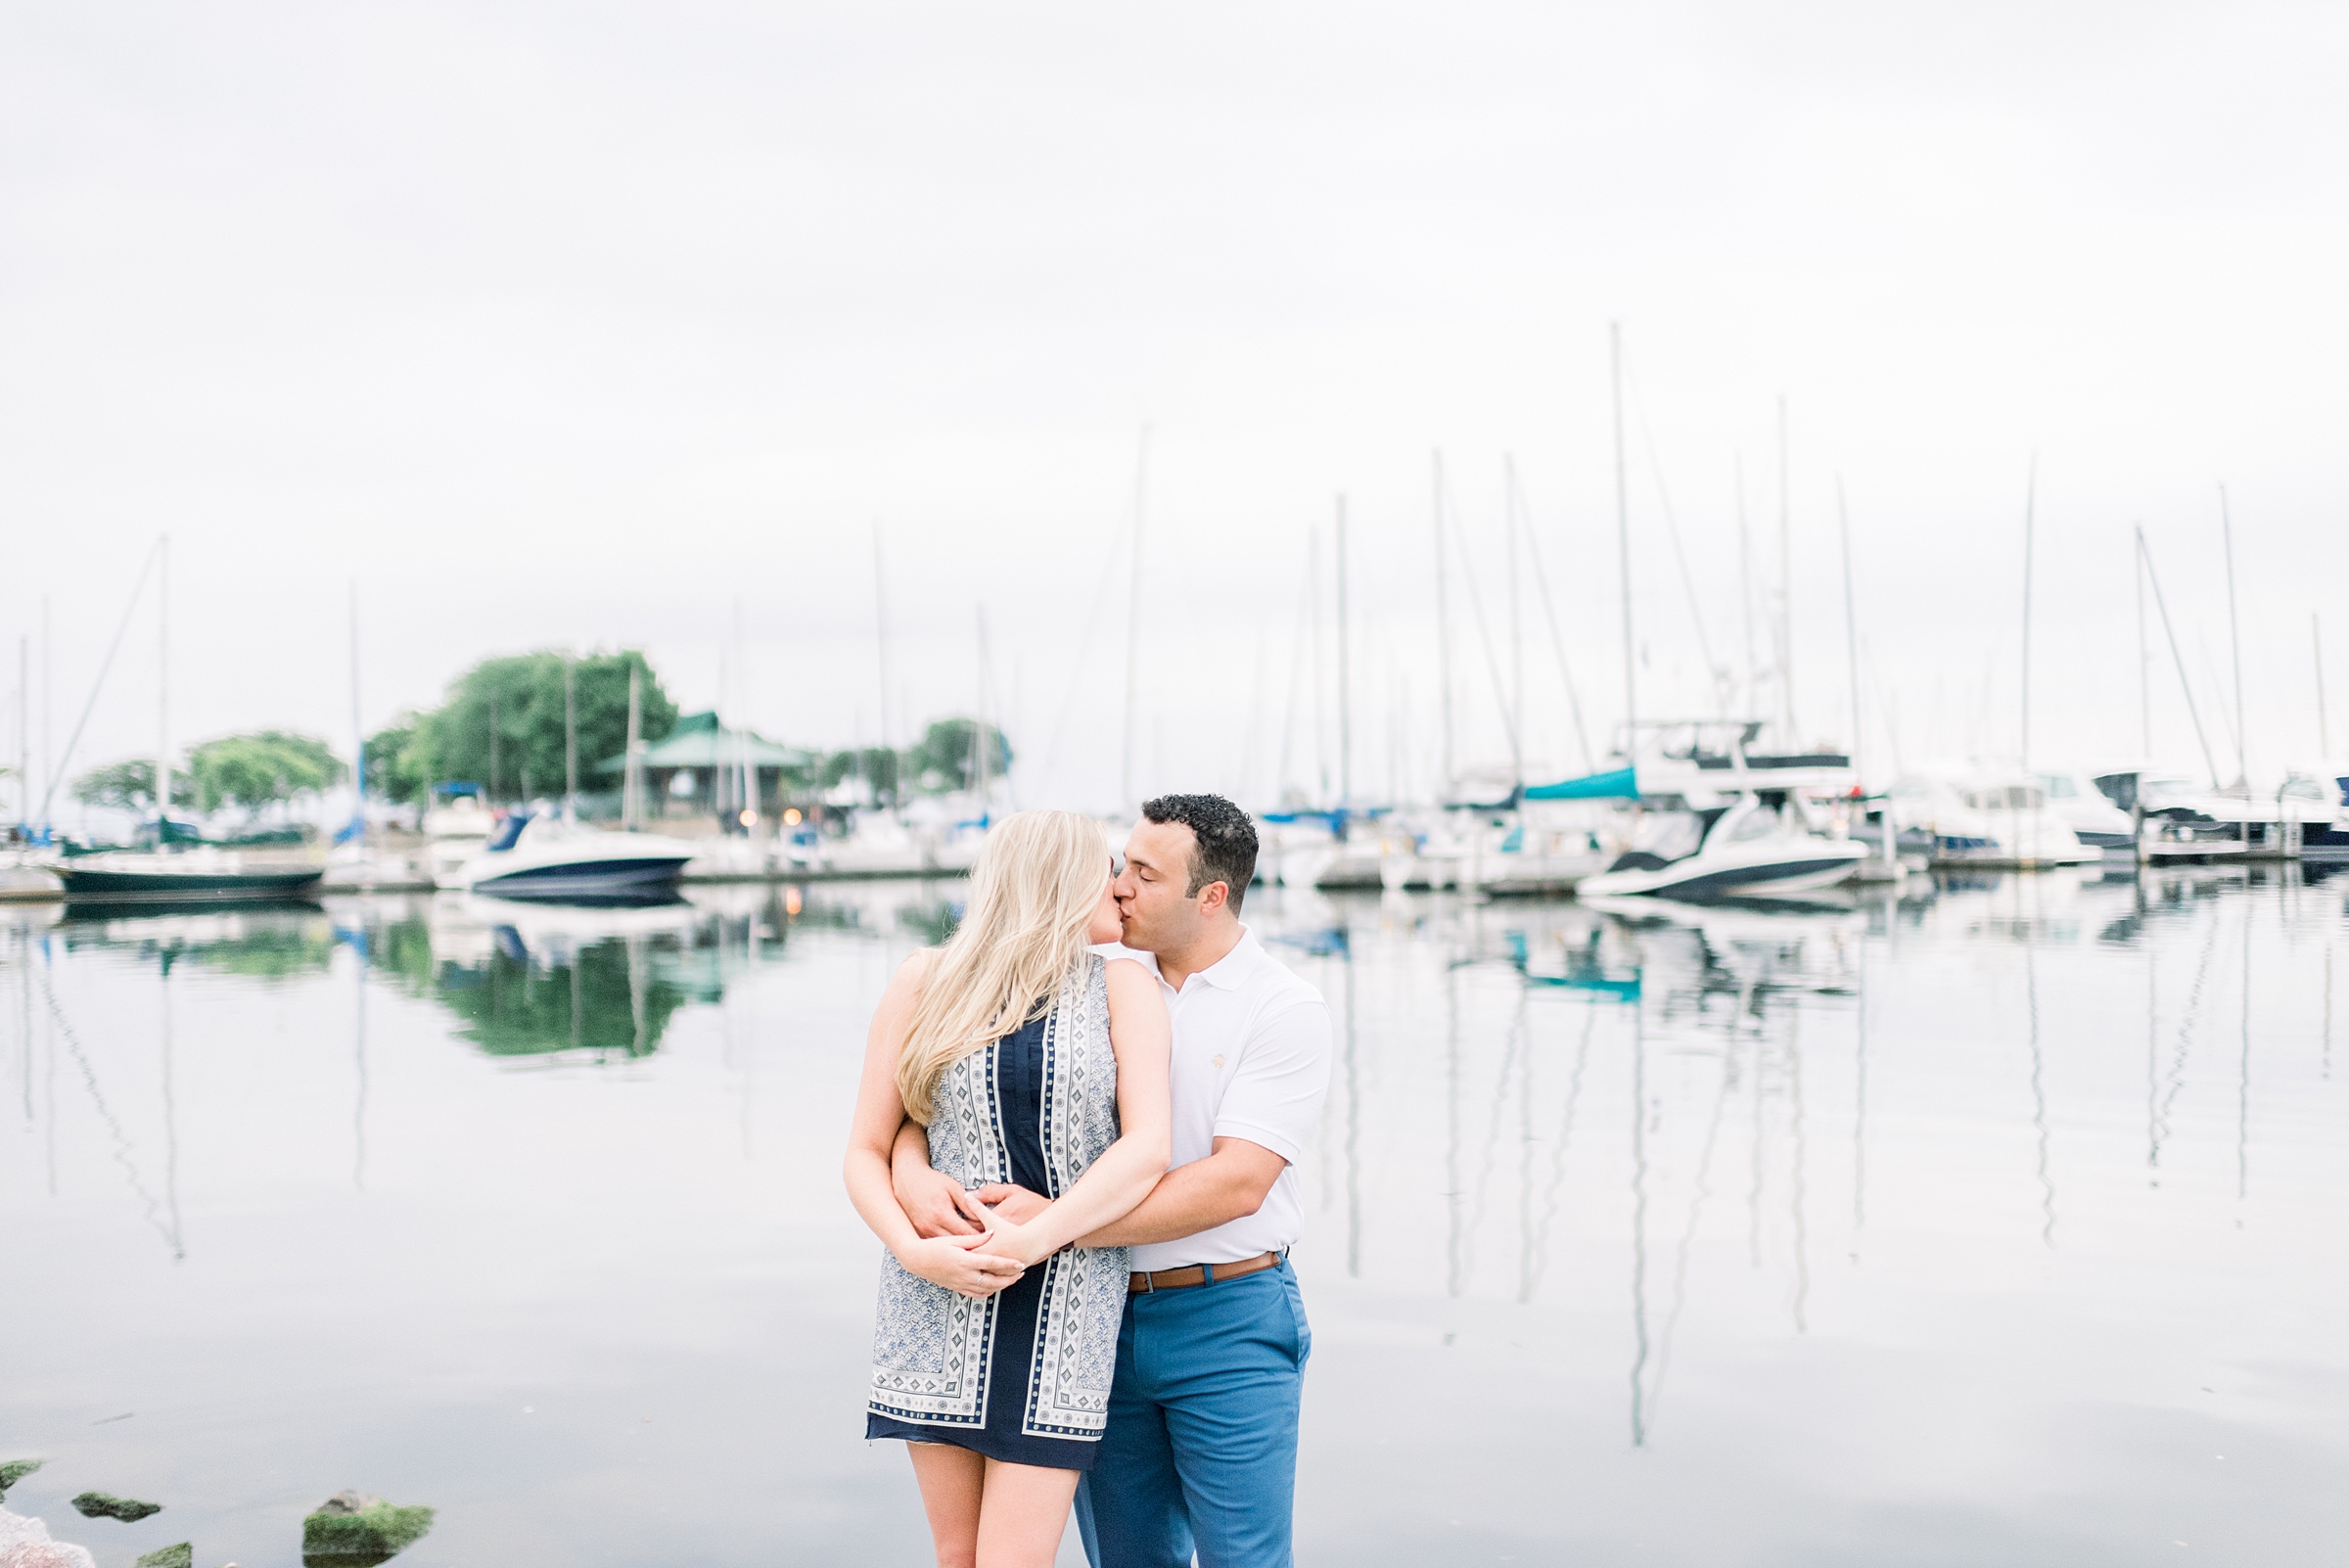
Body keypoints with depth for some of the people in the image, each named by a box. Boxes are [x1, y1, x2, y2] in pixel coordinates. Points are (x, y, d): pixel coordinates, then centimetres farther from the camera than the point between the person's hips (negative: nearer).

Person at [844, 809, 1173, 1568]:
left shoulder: (1122, 987, 4)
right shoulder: (925, 984, 4)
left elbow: (1147, 1151, -9)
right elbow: (866, 1154, 4)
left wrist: (1034, 1240, -19)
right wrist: (914, 1250, -13)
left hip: (1066, 1306, -1)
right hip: (941, 1301, 1)